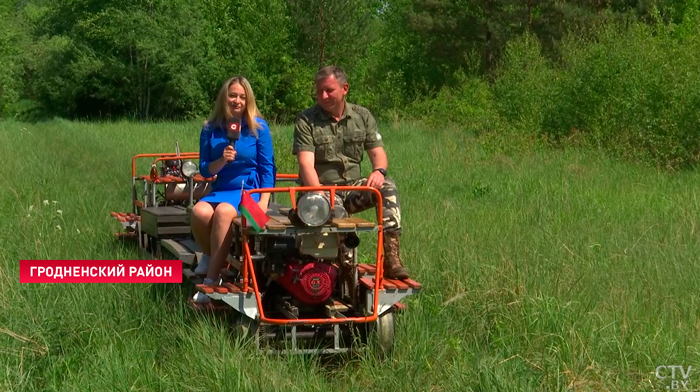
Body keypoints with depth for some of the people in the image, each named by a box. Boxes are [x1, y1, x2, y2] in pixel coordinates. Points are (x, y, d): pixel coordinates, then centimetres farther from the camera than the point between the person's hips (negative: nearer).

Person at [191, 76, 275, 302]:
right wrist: (222, 161, -14)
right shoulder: (210, 129, 6)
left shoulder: (258, 127, -1)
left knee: (223, 212, -36)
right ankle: (210, 255, 0)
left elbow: (267, 168, 0)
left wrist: (263, 202, -12)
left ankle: (211, 281, -30)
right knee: (199, 212, -32)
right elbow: (205, 170, 7)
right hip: (220, 190, 3)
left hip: (250, 191, -3)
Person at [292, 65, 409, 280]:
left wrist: (379, 170, -20)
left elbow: (378, 152, 6)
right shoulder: (306, 120, -2)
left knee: (388, 187, -25)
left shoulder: (362, 116, 10)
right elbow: (306, 163, -13)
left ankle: (391, 257, -31)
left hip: (353, 188, 3)